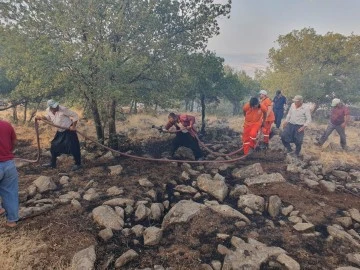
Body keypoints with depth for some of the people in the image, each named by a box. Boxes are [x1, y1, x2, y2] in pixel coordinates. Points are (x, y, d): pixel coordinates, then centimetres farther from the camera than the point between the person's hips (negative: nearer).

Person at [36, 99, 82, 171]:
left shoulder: (63, 109, -25)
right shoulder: (48, 110, -6)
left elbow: (75, 115, -19)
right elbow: (48, 117, 18)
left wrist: (73, 126, -22)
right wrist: (41, 118, 1)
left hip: (69, 130, -6)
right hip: (60, 131, 7)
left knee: (73, 148, -7)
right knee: (54, 146, 12)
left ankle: (78, 164, 7)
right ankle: (53, 163, 30)